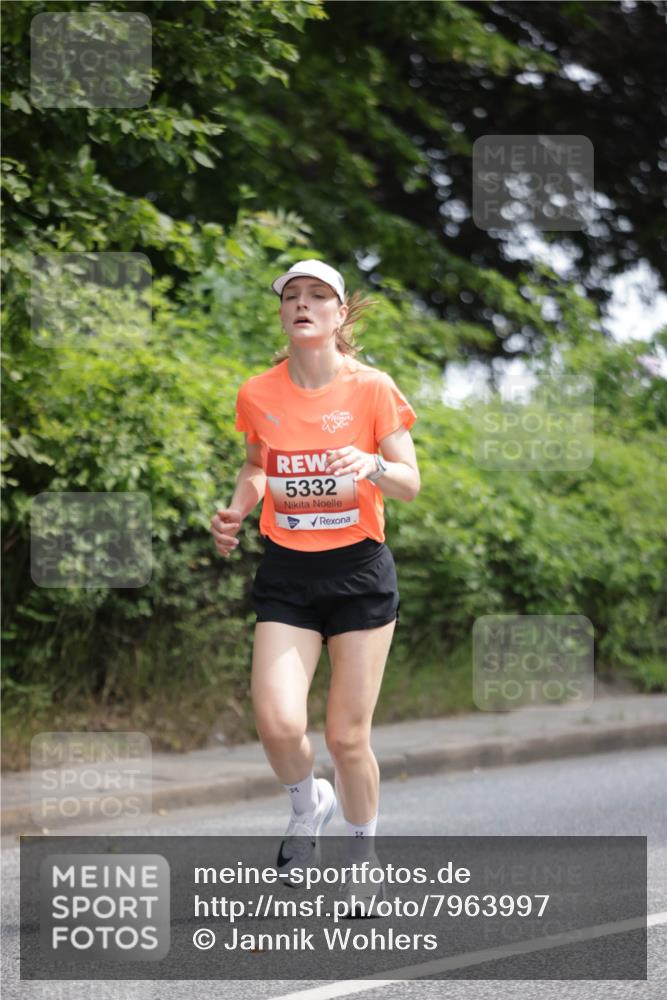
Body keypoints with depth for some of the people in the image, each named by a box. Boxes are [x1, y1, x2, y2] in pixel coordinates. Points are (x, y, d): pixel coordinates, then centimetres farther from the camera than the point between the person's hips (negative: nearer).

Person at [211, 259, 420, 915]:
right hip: (286, 574, 2)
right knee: (278, 724, -17)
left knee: (347, 737, -1)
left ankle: (363, 856, 24)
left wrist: (371, 465, -26)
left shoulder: (372, 388, -7)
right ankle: (309, 805, 18)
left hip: (360, 571, -2)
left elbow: (410, 484, -5)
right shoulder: (258, 395, 1)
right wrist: (237, 511, 0)